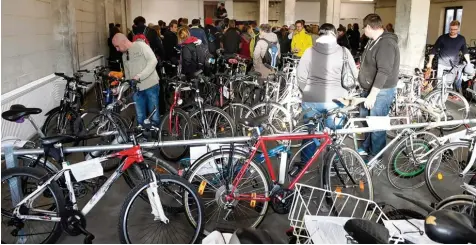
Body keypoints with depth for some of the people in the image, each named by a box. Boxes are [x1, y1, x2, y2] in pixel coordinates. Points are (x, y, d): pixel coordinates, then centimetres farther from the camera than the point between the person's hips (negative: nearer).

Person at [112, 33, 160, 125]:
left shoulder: (140, 45, -4)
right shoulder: (124, 55, 18)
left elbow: (153, 61, -16)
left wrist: (139, 76, -21)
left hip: (150, 86, -6)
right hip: (136, 89, 6)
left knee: (154, 117, 0)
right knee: (140, 118, 6)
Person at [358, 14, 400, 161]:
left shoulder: (386, 44, -22)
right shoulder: (374, 41, 10)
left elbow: (384, 71, -28)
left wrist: (372, 94, -30)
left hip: (381, 91, -10)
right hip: (371, 88, 10)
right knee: (365, 119, 19)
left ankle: (375, 156, 12)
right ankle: (366, 147, 35)